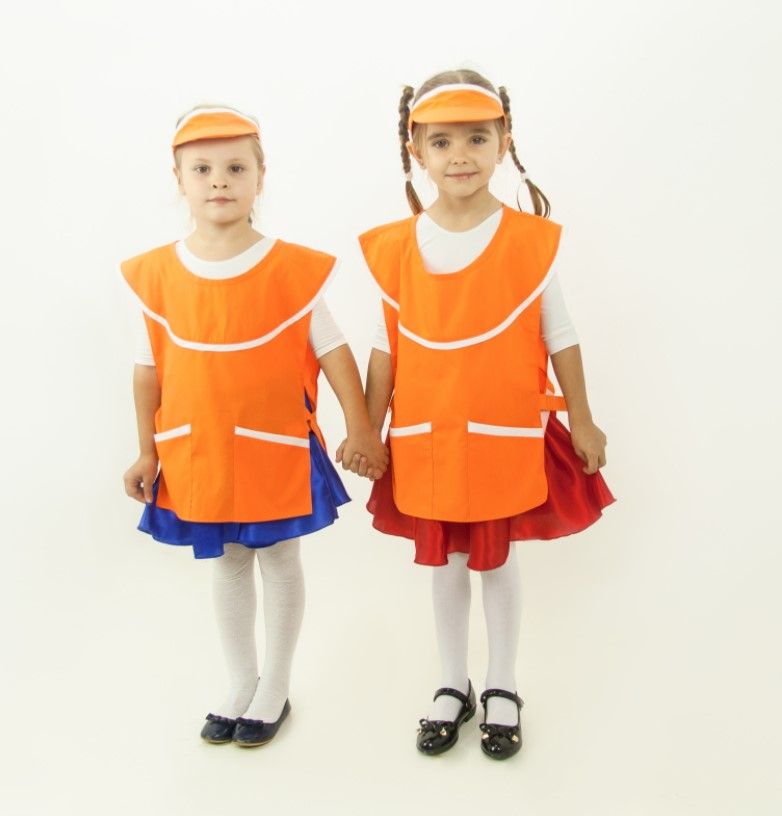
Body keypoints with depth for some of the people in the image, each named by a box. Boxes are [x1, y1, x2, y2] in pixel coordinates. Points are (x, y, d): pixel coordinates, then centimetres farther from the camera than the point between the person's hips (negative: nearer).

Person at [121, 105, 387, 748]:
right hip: (197, 453, 3)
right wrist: (148, 450, 5)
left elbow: (334, 350, -7)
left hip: (278, 448, -2)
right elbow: (149, 367, 3)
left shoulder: (295, 269, -11)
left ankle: (275, 689, 33)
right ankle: (239, 684, 38)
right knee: (228, 564, 17)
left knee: (279, 560, 12)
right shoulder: (155, 275, -4)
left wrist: (360, 430, -11)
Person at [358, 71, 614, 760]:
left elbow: (560, 338, -2)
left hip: (509, 437, -2)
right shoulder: (395, 248, -3)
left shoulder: (530, 239, -8)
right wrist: (369, 432, 3)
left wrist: (582, 423, 3)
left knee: (498, 559, 12)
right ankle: (454, 687, 36)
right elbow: (386, 346, 2)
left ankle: (502, 690, 33)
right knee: (445, 562, 15)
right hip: (426, 440, 2)